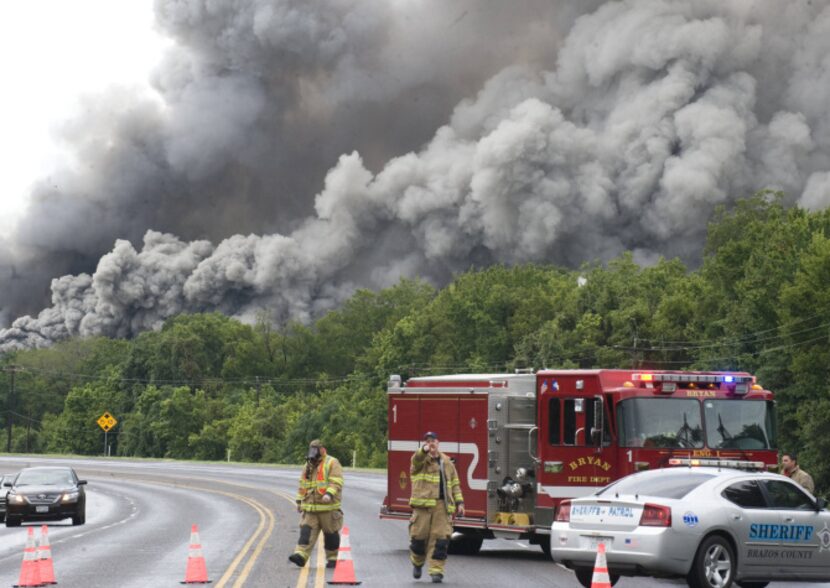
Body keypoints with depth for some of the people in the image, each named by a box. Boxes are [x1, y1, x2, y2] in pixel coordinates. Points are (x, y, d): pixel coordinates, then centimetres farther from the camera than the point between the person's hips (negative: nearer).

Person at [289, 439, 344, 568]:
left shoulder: (332, 464, -5)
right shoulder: (308, 465, 16)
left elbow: (337, 482, -17)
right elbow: (302, 485, 24)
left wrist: (329, 494, -31)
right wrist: (299, 501, 21)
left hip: (327, 507, -5)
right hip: (310, 507, 5)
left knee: (330, 534, 4)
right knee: (306, 531, -9)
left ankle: (332, 558, 16)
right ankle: (301, 555, -18)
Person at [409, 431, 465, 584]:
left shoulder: (447, 462, 18)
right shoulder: (420, 460, 6)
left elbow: (455, 484, 19)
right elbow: (417, 459, -21)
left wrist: (459, 502, 10)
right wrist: (424, 450, -42)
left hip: (442, 506, 2)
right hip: (423, 504, -2)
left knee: (440, 538, -6)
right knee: (419, 536, 2)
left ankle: (436, 570, -2)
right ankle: (417, 562, 29)